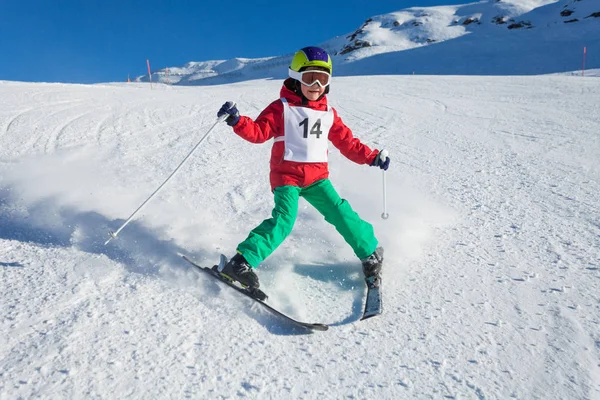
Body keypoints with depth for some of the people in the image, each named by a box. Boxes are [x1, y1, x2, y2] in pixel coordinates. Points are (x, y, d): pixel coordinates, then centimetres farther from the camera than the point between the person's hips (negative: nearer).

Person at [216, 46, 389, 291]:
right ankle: (241, 263, -18)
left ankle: (371, 254, 15)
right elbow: (258, 132, -9)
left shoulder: (328, 113, 11)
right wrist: (236, 121, -26)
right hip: (286, 176, -4)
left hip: (317, 176, 4)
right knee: (283, 220, -22)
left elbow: (346, 142, 17)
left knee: (341, 214, -6)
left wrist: (371, 157, 11)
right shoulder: (282, 108, -3)